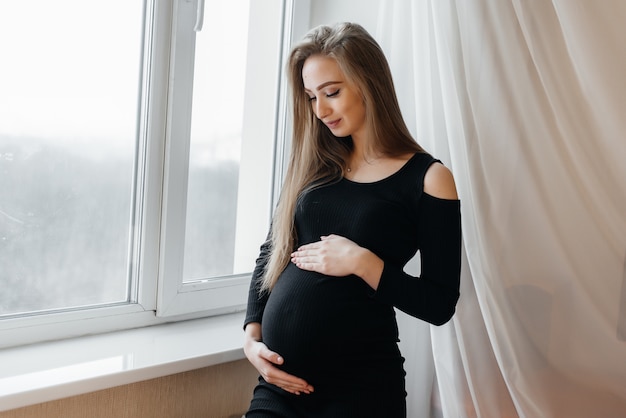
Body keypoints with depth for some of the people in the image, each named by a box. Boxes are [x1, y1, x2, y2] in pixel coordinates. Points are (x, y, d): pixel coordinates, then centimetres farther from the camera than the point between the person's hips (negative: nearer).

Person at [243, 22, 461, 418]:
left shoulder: (428, 178, -6)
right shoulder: (313, 166, 7)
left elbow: (440, 305, -8)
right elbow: (270, 254, 10)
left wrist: (361, 261, -18)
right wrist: (252, 334, -2)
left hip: (360, 384, -3)